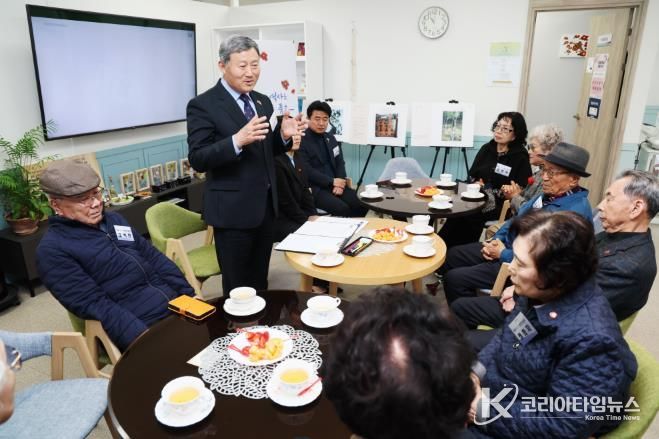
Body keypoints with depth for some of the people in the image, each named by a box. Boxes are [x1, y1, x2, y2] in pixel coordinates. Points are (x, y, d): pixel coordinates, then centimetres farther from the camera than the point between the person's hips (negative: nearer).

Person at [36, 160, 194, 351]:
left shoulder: (113, 219, 15)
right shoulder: (53, 249, -5)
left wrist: (190, 295, 5)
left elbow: (154, 257, 16)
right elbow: (95, 305, -13)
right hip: (140, 328, -7)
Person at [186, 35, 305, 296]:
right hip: (233, 209, -6)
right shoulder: (203, 105, -10)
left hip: (266, 205, 7)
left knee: (260, 281, 19)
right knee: (238, 287, 7)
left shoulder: (263, 101, 10)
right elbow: (198, 160, -17)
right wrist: (237, 140, -31)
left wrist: (283, 135, -5)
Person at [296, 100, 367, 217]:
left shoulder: (330, 138, 15)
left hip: (335, 185, 7)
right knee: (342, 209, -27)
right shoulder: (301, 141, -9)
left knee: (361, 204, -12)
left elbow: (340, 163, 13)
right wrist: (332, 181, -15)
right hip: (315, 188, -7)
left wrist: (339, 183, -6)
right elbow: (307, 171, -17)